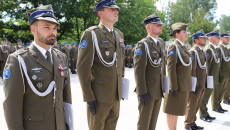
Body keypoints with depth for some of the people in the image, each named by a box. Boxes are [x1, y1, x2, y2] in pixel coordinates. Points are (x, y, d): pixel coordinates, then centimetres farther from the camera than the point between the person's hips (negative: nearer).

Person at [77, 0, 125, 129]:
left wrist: (121, 88, 17)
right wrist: (89, 98, -16)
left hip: (116, 95, 7)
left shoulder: (119, 34, 11)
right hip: (99, 97, -6)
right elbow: (82, 67, -15)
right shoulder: (91, 34, -12)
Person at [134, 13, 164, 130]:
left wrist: (162, 88, 16)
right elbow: (138, 70, -18)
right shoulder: (143, 45, -13)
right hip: (147, 91, -8)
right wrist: (142, 93, -21)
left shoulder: (159, 44, 14)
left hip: (158, 91, 8)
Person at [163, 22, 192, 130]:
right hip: (177, 84, -9)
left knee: (177, 109, 16)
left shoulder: (183, 47, 15)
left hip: (184, 84, 9)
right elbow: (170, 68, -19)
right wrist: (174, 87, -21)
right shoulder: (173, 47, -13)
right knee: (172, 110, 1)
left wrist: (187, 84, 19)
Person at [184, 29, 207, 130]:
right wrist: (195, 85, -20)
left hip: (201, 84, 9)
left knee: (197, 104, 16)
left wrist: (203, 84, 18)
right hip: (195, 84, -9)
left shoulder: (201, 51, 15)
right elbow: (192, 70, -19)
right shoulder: (193, 51, -15)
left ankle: (192, 122, 29)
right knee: (192, 104, 2)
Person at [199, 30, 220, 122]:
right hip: (209, 78, -9)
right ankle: (203, 115, 13)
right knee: (205, 97, 2)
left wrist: (216, 78, 19)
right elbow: (206, 64, -19)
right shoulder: (208, 49, -16)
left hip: (214, 79, 9)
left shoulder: (215, 48, 14)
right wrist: (207, 77, -18)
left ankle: (206, 113, 26)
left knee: (207, 96, 16)